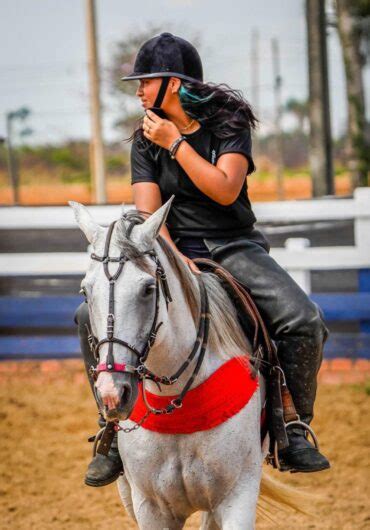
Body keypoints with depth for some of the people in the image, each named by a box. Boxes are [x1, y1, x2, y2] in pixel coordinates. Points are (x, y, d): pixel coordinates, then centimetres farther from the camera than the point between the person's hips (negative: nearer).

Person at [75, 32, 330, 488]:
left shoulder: (230, 124, -3)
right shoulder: (146, 140, 4)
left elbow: (225, 190, -17)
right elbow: (147, 210, -6)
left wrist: (175, 143, -17)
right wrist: (173, 257, -24)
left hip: (234, 248, -2)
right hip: (172, 248, 2)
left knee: (304, 321, -26)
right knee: (93, 316, -20)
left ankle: (291, 431, -8)